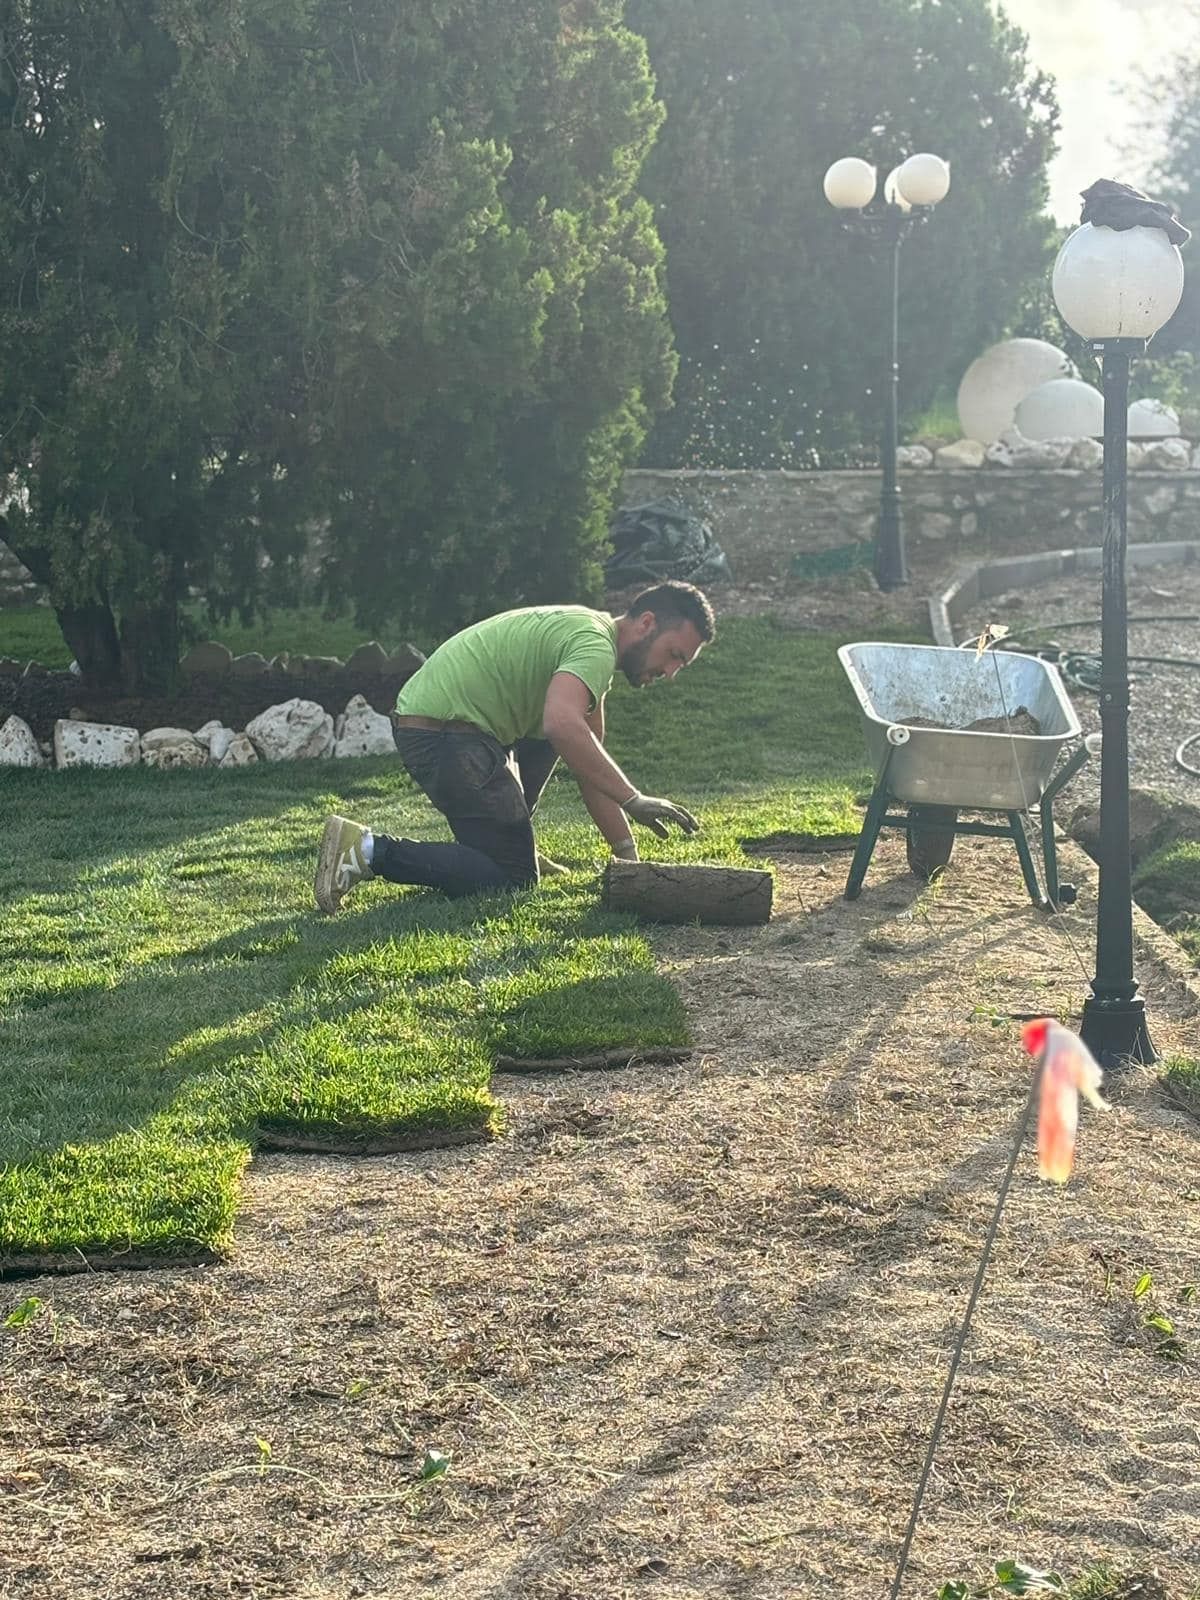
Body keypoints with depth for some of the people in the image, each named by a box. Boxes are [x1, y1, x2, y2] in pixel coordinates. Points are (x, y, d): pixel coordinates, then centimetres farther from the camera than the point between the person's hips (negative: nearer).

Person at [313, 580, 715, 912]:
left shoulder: (582, 631, 17)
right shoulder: (596, 646, -15)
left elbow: (591, 767, 18)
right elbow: (563, 726, -36)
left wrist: (628, 855, 12)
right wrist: (634, 800, -31)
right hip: (443, 733, -11)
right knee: (512, 879, -8)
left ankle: (511, 843, 23)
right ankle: (369, 850, -12)